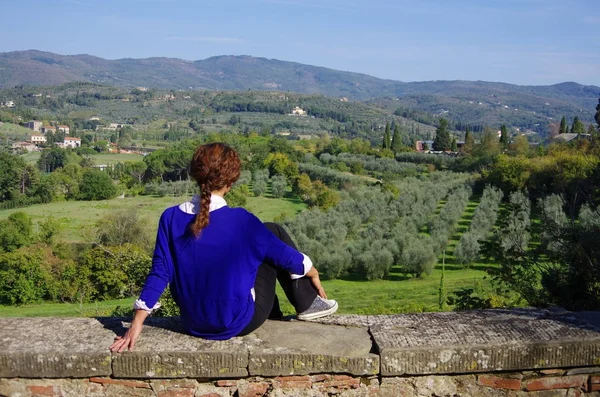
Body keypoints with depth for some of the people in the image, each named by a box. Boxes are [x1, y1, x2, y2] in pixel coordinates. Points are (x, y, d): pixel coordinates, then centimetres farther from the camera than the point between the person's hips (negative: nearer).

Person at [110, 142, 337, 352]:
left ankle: (273, 313, 38)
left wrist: (137, 322, -1)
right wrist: (312, 273, 13)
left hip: (193, 323, 5)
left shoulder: (171, 218, -9)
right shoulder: (240, 221, -19)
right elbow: (283, 253, -5)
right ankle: (307, 304, 22)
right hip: (237, 324, -5)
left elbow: (160, 272, -8)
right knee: (273, 233, 10)